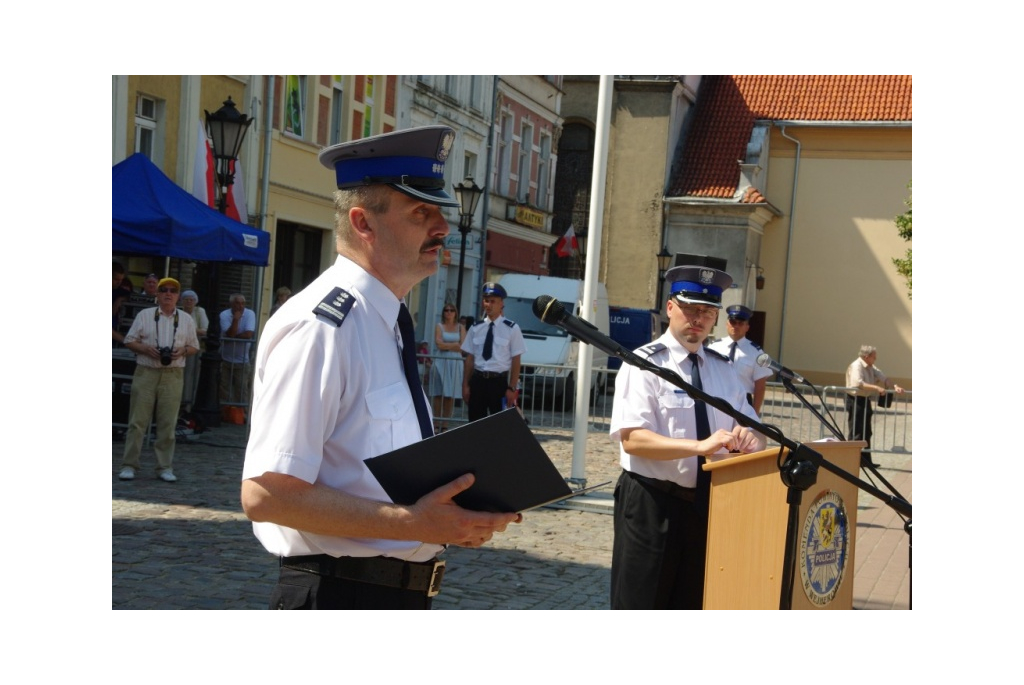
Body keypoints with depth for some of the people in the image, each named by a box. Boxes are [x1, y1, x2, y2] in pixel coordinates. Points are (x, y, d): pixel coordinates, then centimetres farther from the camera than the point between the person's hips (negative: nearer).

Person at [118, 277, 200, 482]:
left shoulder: (186, 319, 11)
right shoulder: (145, 315, 7)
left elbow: (194, 347, 14)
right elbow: (129, 341, 6)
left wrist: (183, 351, -8)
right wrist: (146, 349, -12)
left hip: (173, 375, 1)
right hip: (145, 372, -1)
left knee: (167, 423, 2)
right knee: (137, 421, -2)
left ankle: (165, 467, 8)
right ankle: (129, 465, 3)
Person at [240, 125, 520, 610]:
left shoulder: (390, 324, 11)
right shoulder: (321, 327, -19)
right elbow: (266, 494, -25)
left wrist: (457, 515, 2)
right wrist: (412, 523, -26)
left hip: (404, 589, 9)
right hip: (341, 594, -9)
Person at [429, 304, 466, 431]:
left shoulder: (460, 327, 11)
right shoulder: (439, 326, 8)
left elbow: (462, 347, 1)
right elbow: (439, 344, -5)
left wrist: (446, 345, -6)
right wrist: (454, 345, -7)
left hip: (455, 362, 1)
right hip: (441, 361, -1)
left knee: (450, 395, -2)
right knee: (439, 394, -4)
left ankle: (445, 424, 1)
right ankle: (437, 424, -1)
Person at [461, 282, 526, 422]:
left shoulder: (512, 329, -5)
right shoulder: (476, 328, 6)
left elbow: (516, 360, -5)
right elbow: (469, 358, 8)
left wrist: (512, 388, -9)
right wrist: (465, 385, 5)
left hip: (499, 382, -3)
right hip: (477, 380, 4)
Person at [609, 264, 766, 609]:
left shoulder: (724, 369, 11)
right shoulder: (644, 364, -9)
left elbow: (756, 432, 10)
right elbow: (632, 439, -21)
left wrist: (750, 438, -16)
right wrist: (700, 446, -32)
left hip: (708, 503, 6)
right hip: (651, 503, -6)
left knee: (692, 606, 15)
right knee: (640, 606, 1)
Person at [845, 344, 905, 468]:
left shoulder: (871, 367, 15)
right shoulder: (856, 366, -16)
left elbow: (883, 378, 12)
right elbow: (858, 383, -29)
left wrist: (894, 386, -5)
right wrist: (877, 388, -32)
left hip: (865, 400, 10)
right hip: (856, 400, -10)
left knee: (866, 432, 12)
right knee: (856, 432, -7)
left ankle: (866, 460, 18)